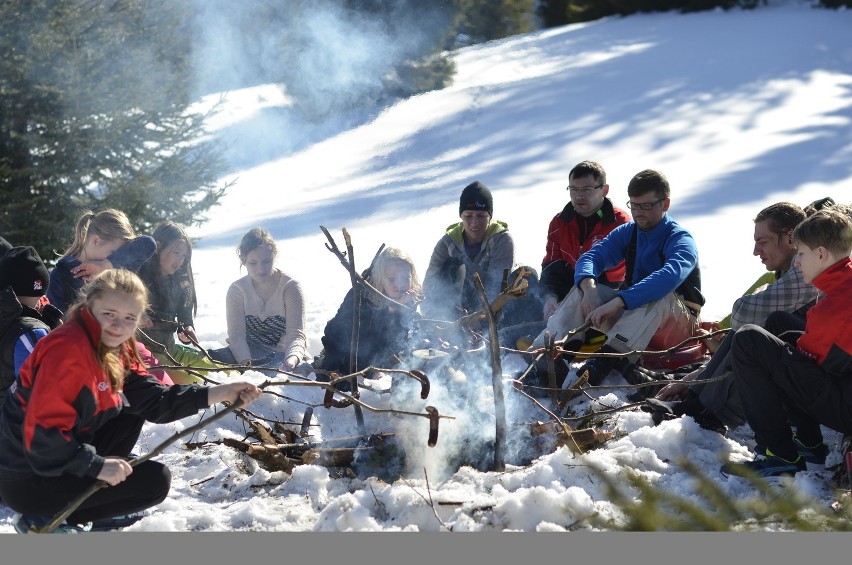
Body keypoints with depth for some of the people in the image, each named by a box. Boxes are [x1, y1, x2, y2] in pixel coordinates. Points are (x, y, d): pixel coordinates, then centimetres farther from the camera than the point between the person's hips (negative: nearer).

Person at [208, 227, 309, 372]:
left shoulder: (290, 287, -9)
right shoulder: (237, 289, -2)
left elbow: (296, 333, -20)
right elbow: (236, 334, -14)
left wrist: (291, 360, -43)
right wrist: (246, 364, -35)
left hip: (286, 355, -2)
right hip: (249, 354, 2)